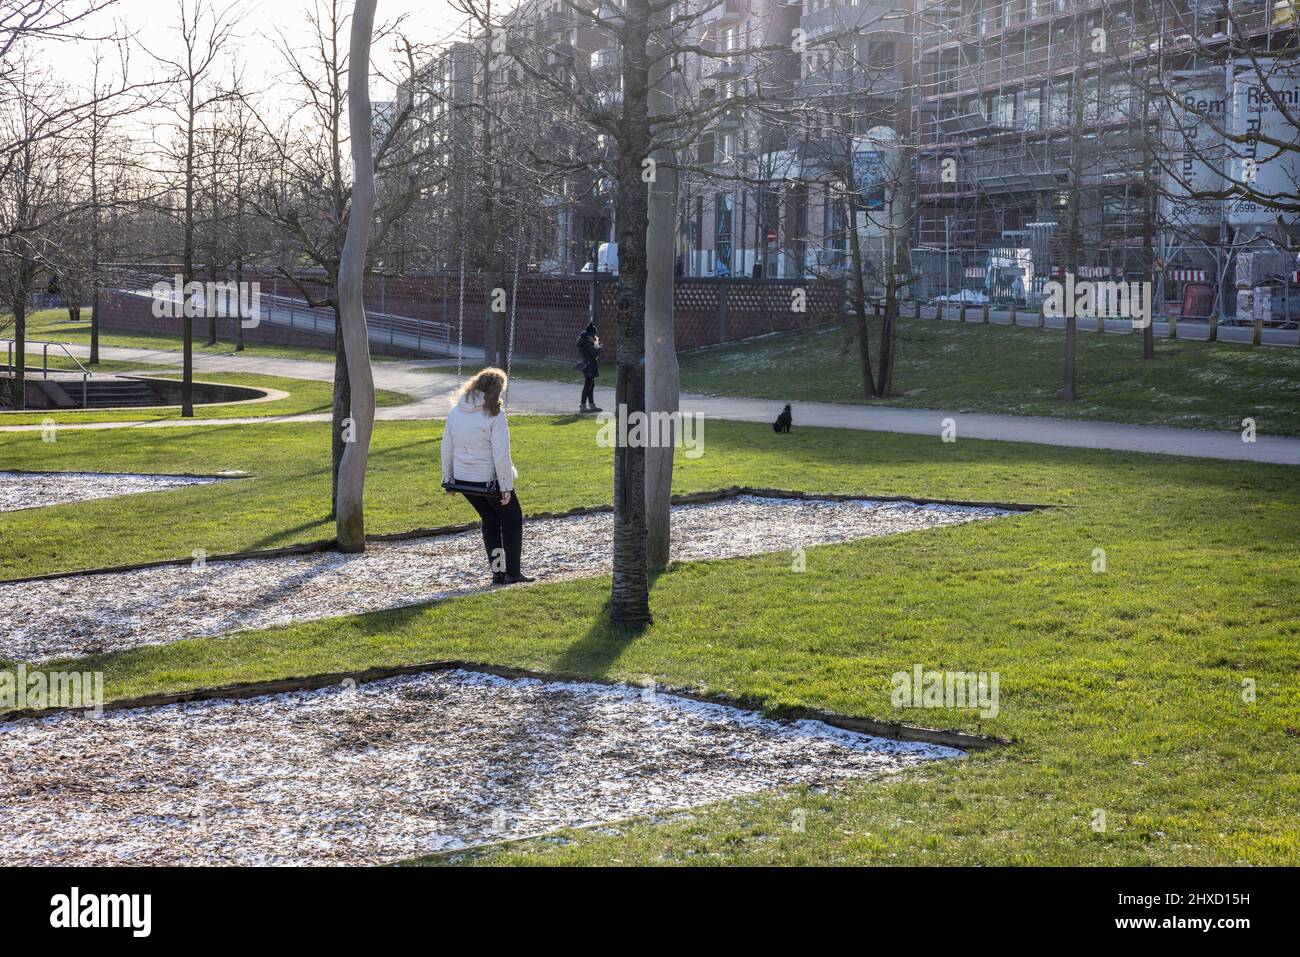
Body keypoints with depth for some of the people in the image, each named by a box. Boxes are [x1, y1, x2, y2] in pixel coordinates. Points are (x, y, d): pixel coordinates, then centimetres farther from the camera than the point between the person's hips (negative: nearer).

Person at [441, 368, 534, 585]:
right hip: (490, 480, -6)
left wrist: (448, 478, 17)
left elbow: (447, 448, 8)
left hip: (463, 479, 6)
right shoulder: (494, 414, -16)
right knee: (512, 520, 12)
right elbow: (501, 455, -17)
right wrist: (506, 486, -11)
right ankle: (512, 572, 11)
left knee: (490, 520, 21)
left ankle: (497, 572, 18)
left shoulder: (455, 411, 2)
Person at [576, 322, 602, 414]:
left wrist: (595, 342, 9)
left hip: (585, 364, 10)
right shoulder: (588, 341, -19)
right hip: (589, 366, -10)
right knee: (587, 386, -5)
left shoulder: (583, 339, 11)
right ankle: (582, 406, -3)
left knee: (591, 385, 17)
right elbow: (595, 353, -22)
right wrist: (597, 343, -5)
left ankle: (592, 404, 25)